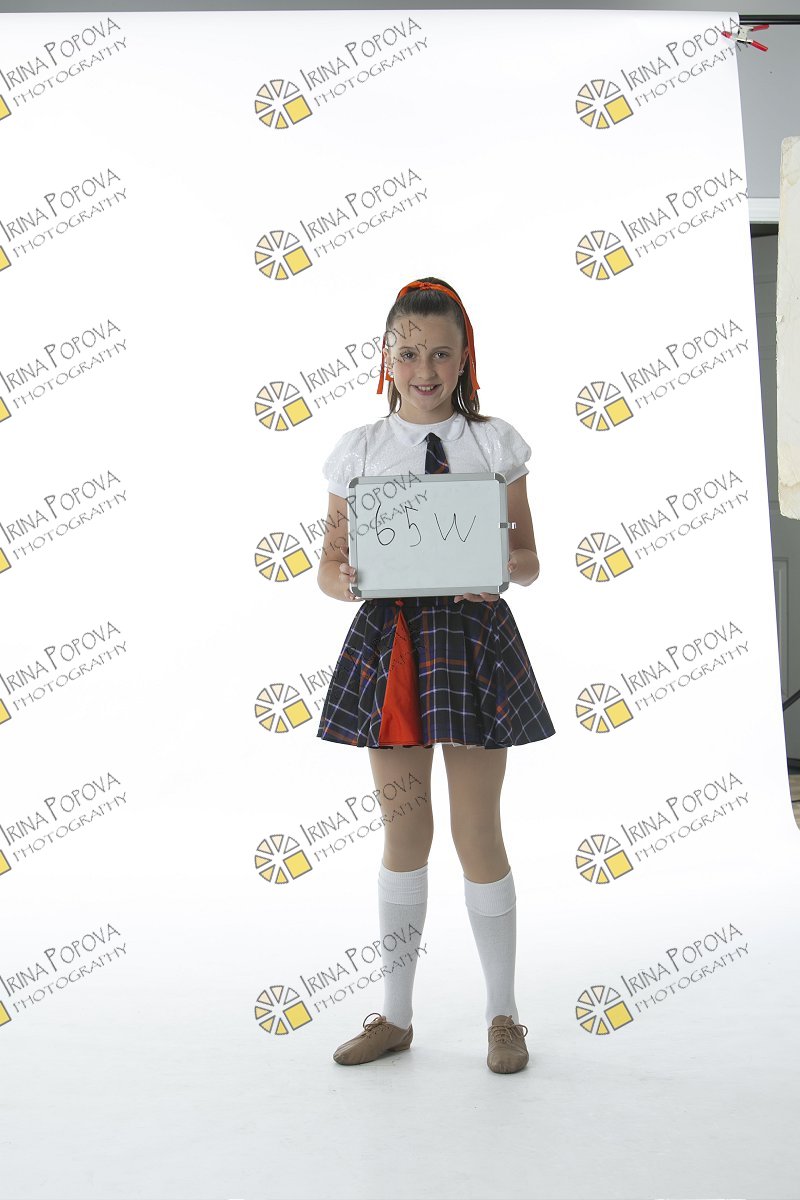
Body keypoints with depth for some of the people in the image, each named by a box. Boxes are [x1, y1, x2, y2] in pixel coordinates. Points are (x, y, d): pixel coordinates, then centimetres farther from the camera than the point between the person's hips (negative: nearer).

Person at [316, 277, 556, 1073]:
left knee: (476, 831, 4)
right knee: (402, 830, 10)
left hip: (471, 637, -1)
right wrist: (347, 580, -17)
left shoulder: (494, 443, 2)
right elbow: (330, 563, 6)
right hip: (388, 640, 2)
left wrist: (504, 569, -19)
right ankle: (395, 1015, 26)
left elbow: (527, 557, 4)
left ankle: (502, 1015, 23)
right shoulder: (358, 450, 4)